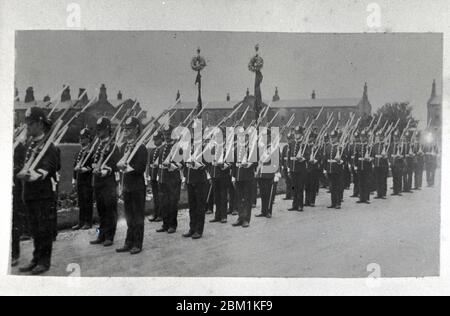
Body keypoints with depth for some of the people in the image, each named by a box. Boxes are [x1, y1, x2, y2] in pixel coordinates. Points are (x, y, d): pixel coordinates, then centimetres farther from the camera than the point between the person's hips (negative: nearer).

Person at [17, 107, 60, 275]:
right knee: (34, 228, 14)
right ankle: (36, 259, 23)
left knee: (44, 228, -1)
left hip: (44, 194, -8)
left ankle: (45, 261, 8)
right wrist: (23, 173, -1)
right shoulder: (30, 145, 14)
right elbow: (26, 166, 17)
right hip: (30, 193, 8)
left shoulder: (49, 146, -10)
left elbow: (45, 170, -17)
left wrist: (30, 175, -28)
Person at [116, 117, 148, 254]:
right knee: (129, 217, 14)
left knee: (138, 217, 2)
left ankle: (137, 245, 10)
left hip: (138, 188, -7)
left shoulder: (141, 148, -12)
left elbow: (140, 168, -19)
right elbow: (119, 163, 15)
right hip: (126, 187, 7)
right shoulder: (124, 147, 12)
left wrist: (126, 167, -14)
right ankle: (129, 243, 23)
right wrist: (121, 166, -3)